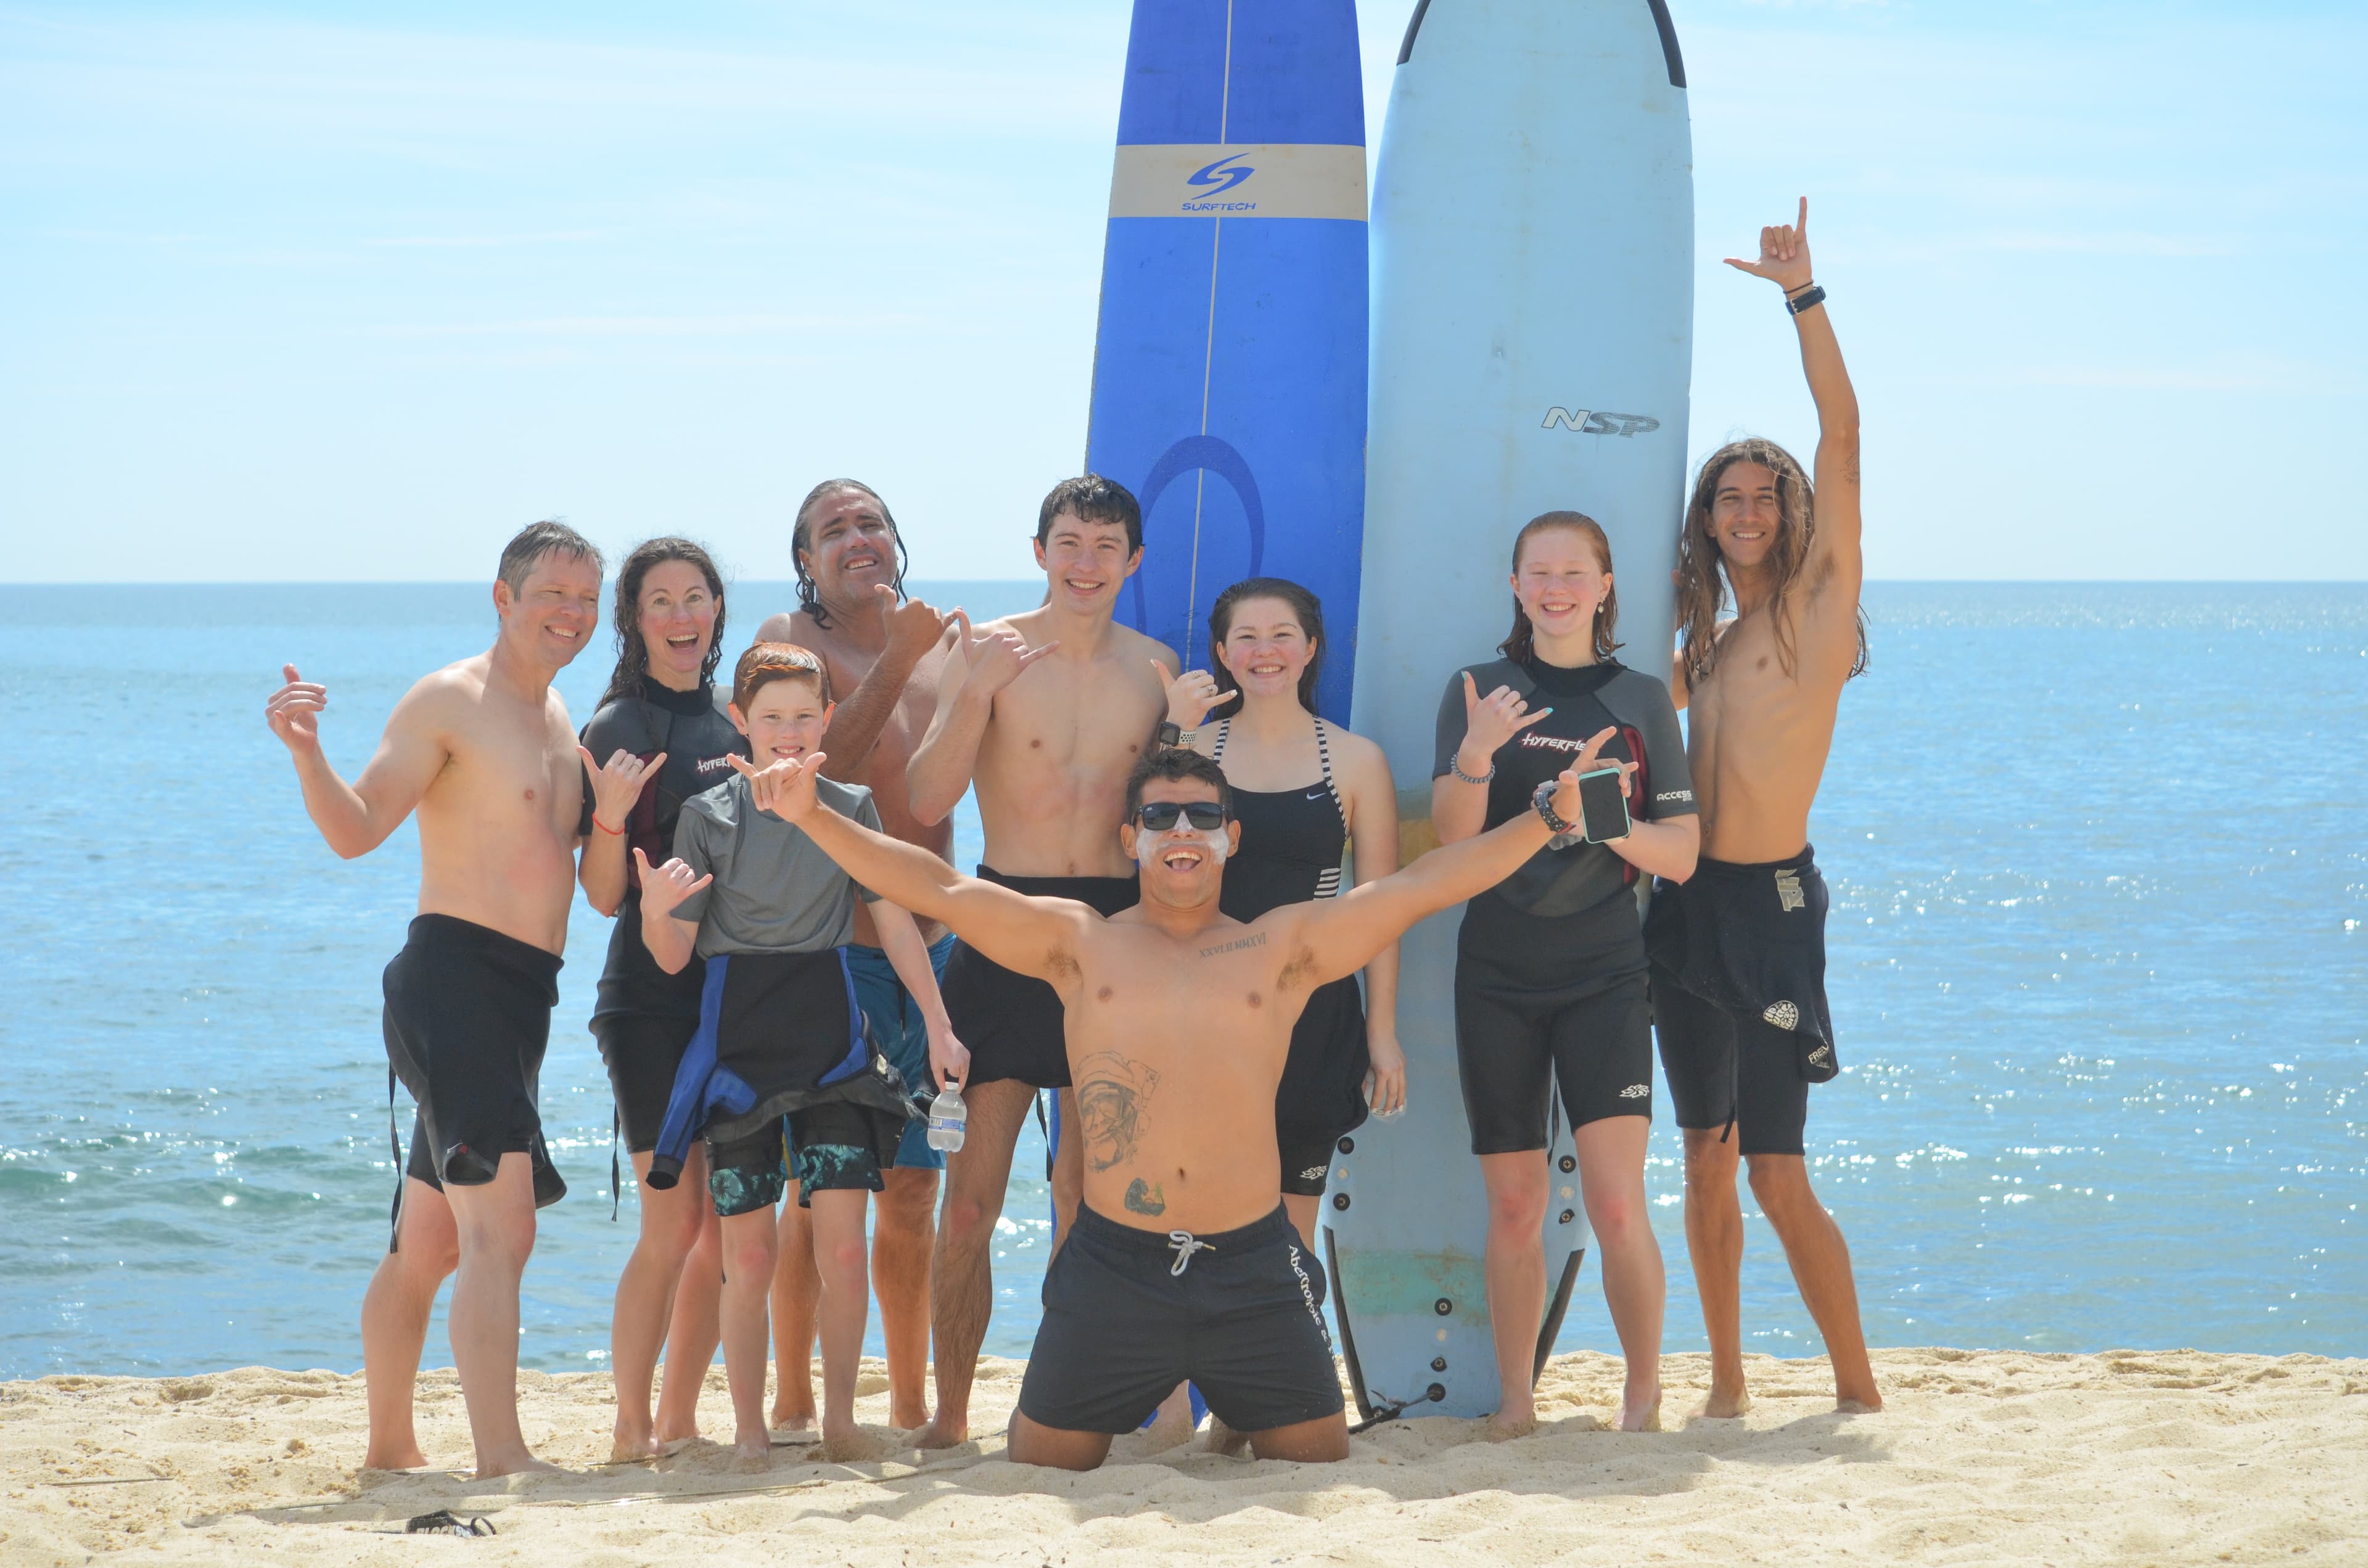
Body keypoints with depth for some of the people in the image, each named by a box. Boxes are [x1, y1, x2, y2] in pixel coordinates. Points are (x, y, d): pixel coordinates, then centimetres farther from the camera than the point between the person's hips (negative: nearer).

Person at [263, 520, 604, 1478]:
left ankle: (390, 1448, 25)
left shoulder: (559, 719, 19)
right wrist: (308, 753, -32)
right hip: (454, 977, -9)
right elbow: (357, 827, -15)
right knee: (501, 1230, -18)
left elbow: (577, 842, 30)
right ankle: (502, 1460, -22)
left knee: (429, 1244, 16)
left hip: (520, 1000, 9)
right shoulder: (449, 701, -7)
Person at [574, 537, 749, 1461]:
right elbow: (606, 895, -8)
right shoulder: (621, 726, -5)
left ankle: (679, 1420, 14)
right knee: (673, 1222, -10)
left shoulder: (734, 725, 14)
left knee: (726, 1225, 5)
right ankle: (631, 1427, 1)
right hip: (651, 995, -6)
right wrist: (612, 817, -25)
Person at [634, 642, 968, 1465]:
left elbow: (894, 920, 11)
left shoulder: (851, 806, 7)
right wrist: (655, 911, -22)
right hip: (739, 1035, -1)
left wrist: (938, 1025, 8)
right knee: (749, 1253, -1)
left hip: (832, 1029, 1)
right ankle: (749, 1428, 12)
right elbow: (674, 956, 0)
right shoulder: (707, 816, 1)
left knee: (844, 1244, -6)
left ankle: (839, 1419, 7)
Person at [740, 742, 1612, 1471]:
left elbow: (1422, 886, 3)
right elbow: (938, 890, 3)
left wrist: (1550, 816, -5)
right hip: (1114, 1266, 0)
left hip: (1254, 1271, 0)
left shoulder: (1283, 948, 9)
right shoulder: (1080, 944, 9)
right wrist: (813, 817, -6)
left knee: (1321, 1467, 6)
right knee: (1039, 1473, 4)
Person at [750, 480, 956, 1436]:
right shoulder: (792, 641, -2)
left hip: (935, 948, 5)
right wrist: (894, 662, -22)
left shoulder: (945, 646, 14)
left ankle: (912, 1403, 18)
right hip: (835, 951, -5)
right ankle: (793, 1402, 5)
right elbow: (818, 768, -16)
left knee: (912, 1189, 10)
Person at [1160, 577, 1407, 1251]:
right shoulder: (1196, 745, 6)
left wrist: (1382, 1032, 1)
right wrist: (1173, 733, -21)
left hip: (1312, 1014, -1)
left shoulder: (1356, 760, 3)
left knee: (1289, 1222, 5)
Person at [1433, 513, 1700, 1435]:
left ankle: (1644, 1396, 2)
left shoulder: (1639, 700, 7)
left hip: (1605, 976, -1)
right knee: (1514, 1206, 4)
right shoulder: (1477, 693, 7)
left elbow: (1682, 855, 4)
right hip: (1498, 974, 1)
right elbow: (1453, 837, -3)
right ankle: (1515, 1400, 16)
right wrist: (1474, 757, -21)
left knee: (1616, 1204, -12)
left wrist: (1609, 822, -15)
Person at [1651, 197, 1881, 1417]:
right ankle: (1726, 1383, 16)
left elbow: (1841, 436, -10)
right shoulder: (1703, 641, 16)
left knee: (1779, 1176, -8)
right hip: (1687, 903, 7)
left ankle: (1859, 1392, 1)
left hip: (1771, 903, -7)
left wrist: (1803, 295, -14)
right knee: (1706, 1158, 8)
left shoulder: (1819, 604, -2)